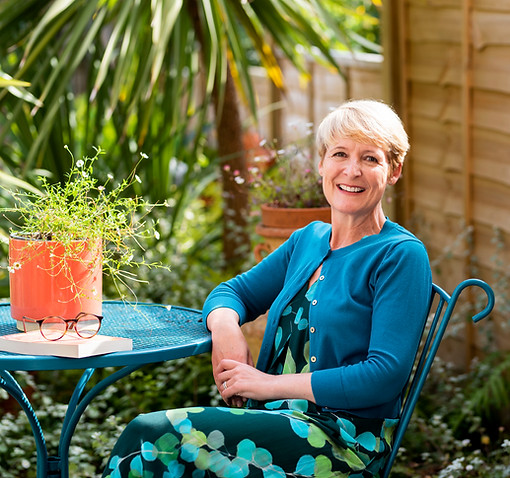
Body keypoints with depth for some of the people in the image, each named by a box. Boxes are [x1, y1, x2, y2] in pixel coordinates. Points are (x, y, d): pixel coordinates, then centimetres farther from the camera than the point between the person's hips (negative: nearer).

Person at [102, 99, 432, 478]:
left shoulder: (401, 256, -6)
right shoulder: (309, 240, 16)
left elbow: (386, 375, -15)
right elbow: (235, 291, 23)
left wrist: (270, 384, -13)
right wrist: (225, 327, -3)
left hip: (345, 441, -6)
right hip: (281, 417, 6)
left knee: (155, 434, -24)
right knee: (149, 438, -21)